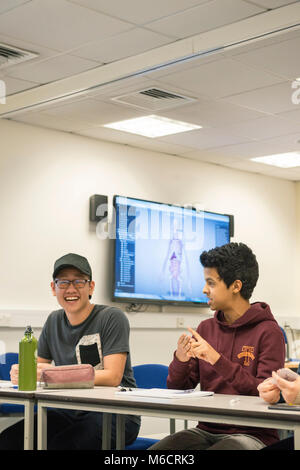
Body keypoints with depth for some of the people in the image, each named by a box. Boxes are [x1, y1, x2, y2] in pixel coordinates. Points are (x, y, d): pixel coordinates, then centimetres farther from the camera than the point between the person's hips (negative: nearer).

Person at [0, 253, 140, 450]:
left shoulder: (112, 318, -7)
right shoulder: (54, 321, 12)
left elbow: (112, 377, -16)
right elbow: (38, 367, 15)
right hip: (71, 413, 6)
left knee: (60, 445, -34)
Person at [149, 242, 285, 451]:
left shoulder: (268, 331, -5)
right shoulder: (206, 328, 11)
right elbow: (177, 390, 11)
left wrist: (218, 361, -22)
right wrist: (180, 361, -11)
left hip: (252, 434, -5)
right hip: (206, 430, 5)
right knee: (154, 451, -22)